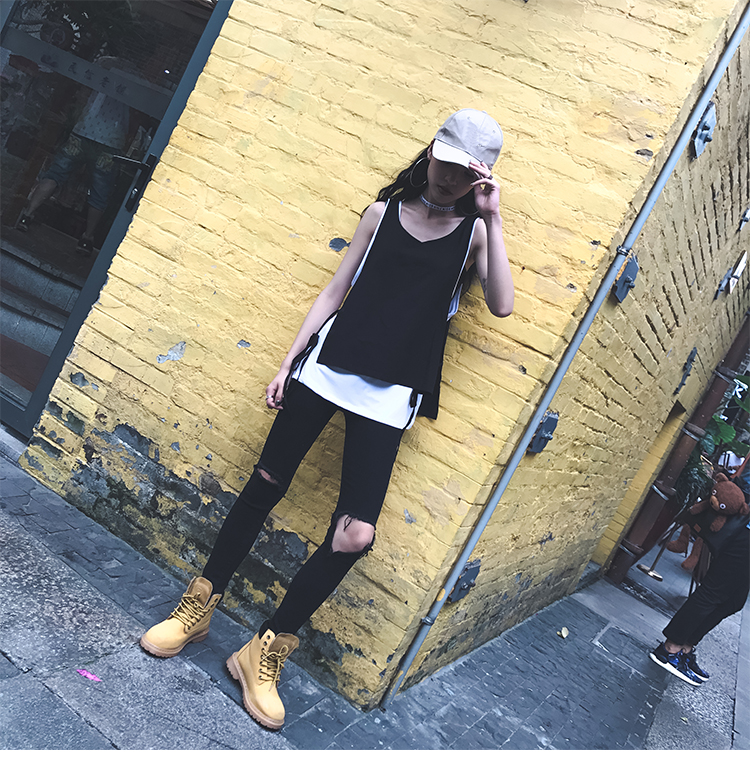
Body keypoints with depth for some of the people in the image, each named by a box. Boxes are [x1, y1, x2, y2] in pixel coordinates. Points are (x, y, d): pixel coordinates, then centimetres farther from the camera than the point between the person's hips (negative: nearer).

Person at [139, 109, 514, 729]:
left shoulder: (474, 231, 4)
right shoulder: (384, 211, 8)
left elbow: (502, 305, -12)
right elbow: (335, 292, 9)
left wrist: (492, 218, -13)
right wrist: (289, 362, 6)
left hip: (389, 395, -1)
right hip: (328, 367, 2)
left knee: (357, 534, -10)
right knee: (265, 485, 7)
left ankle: (266, 653, 9)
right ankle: (198, 607, 27)